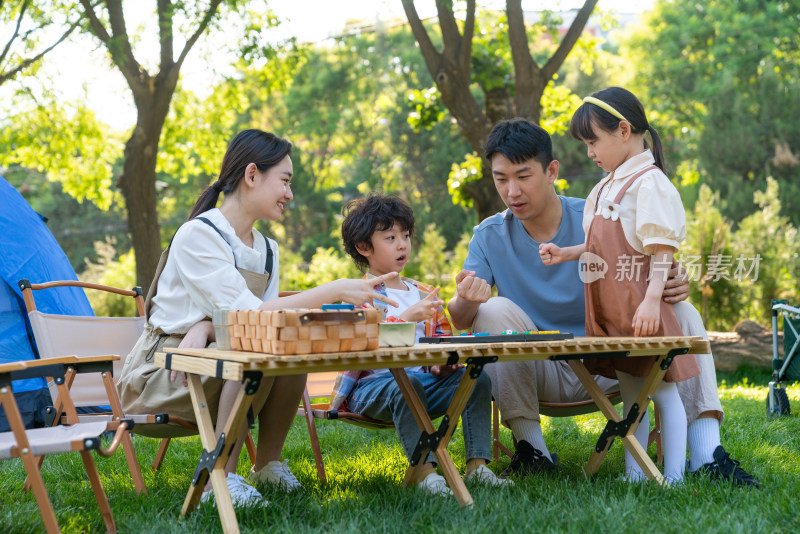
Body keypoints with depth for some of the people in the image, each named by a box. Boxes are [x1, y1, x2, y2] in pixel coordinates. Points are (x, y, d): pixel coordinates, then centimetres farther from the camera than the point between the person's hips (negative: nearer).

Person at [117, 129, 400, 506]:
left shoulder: (267, 250, 9)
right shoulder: (197, 235, -18)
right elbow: (246, 314, -27)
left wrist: (207, 324, -24)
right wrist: (332, 291, -28)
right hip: (161, 371, -7)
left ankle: (268, 463, -5)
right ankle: (221, 478, -24)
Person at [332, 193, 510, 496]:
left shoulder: (424, 294, 22)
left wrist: (445, 361, -2)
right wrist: (407, 317, -27)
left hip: (425, 380, 6)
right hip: (373, 383, -5)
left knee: (476, 377, -17)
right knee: (406, 384, -38)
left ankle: (477, 465, -24)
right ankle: (424, 471, -41)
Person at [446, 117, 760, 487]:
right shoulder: (490, 237, -3)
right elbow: (460, 320, -11)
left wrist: (673, 286, -32)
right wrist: (466, 299, -37)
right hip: (539, 372, 0)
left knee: (680, 312, -19)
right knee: (494, 311, -25)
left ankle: (706, 456, -28)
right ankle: (531, 448, -22)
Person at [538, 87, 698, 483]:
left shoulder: (650, 183, -13)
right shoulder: (607, 187, 16)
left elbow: (661, 250, -19)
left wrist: (652, 300, -26)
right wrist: (566, 254, 16)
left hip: (642, 310, -9)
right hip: (610, 311, 9)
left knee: (662, 388, 0)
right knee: (630, 392, 14)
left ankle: (672, 477, 6)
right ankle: (634, 475, 20)